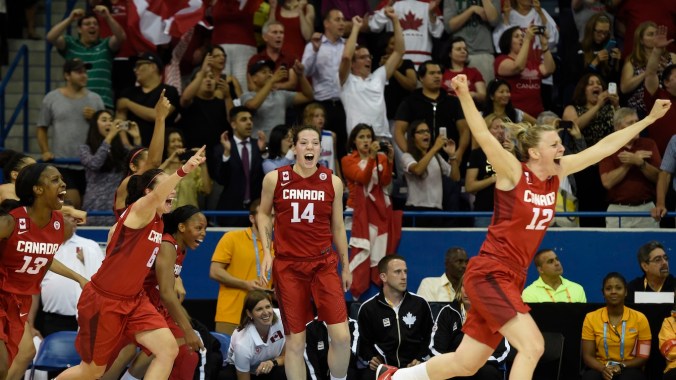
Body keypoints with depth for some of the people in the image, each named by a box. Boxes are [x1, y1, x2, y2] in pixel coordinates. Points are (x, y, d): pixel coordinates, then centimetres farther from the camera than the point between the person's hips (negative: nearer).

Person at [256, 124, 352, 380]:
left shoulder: (332, 182, 2)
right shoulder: (274, 179, -1)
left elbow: (337, 227, 11)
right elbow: (263, 214, 14)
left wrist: (346, 266, 14)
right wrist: (266, 252, 3)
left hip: (324, 264, 1)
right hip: (288, 266, -1)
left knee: (341, 335, -12)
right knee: (295, 341, 1)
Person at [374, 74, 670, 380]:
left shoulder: (557, 173, 6)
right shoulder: (514, 172, -12)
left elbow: (604, 147, 10)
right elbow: (482, 135, -25)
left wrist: (650, 118, 11)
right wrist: (464, 95, -40)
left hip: (512, 279, 8)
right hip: (489, 274, -8)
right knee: (532, 344, -21)